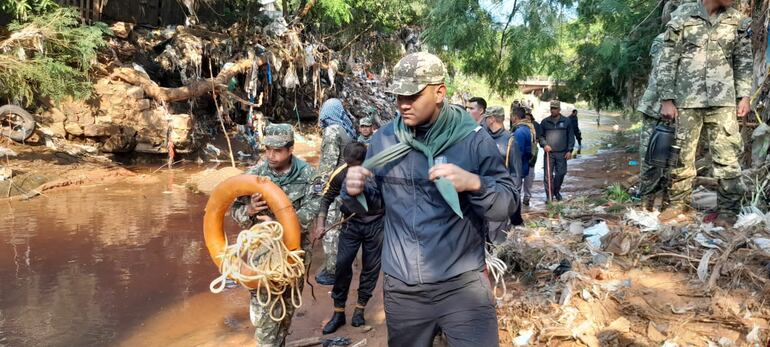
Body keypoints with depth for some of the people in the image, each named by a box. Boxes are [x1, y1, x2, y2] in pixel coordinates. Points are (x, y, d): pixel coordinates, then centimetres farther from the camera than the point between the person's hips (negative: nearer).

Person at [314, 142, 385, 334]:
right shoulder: (340, 174, -13)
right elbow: (327, 198, -1)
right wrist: (320, 223, -10)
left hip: (376, 224, -1)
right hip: (351, 223, 1)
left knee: (371, 267, 7)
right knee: (342, 264, -5)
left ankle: (360, 309, 25)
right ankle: (339, 312, 11)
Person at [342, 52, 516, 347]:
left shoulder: (473, 139, -8)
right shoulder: (384, 139, 1)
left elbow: (507, 206, -8)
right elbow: (372, 202, 11)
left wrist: (474, 183, -27)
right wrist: (354, 191, -12)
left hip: (462, 285, -3)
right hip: (401, 289, 4)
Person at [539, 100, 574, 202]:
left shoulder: (566, 121, 6)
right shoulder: (545, 122, 7)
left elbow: (571, 136, 7)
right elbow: (540, 135, 10)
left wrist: (569, 150, 0)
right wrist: (544, 144, -9)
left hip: (562, 153, 0)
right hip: (549, 152, 0)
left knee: (561, 173, 5)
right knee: (548, 175, -4)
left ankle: (556, 191, 27)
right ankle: (549, 195, 3)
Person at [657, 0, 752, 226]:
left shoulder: (738, 20, 8)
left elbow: (744, 61, 13)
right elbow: (667, 61, 0)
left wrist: (744, 96, 4)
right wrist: (667, 99, -5)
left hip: (723, 101, 2)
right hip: (686, 101, -1)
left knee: (727, 156, -1)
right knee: (682, 155, 5)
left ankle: (727, 210, 9)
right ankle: (680, 205, 17)